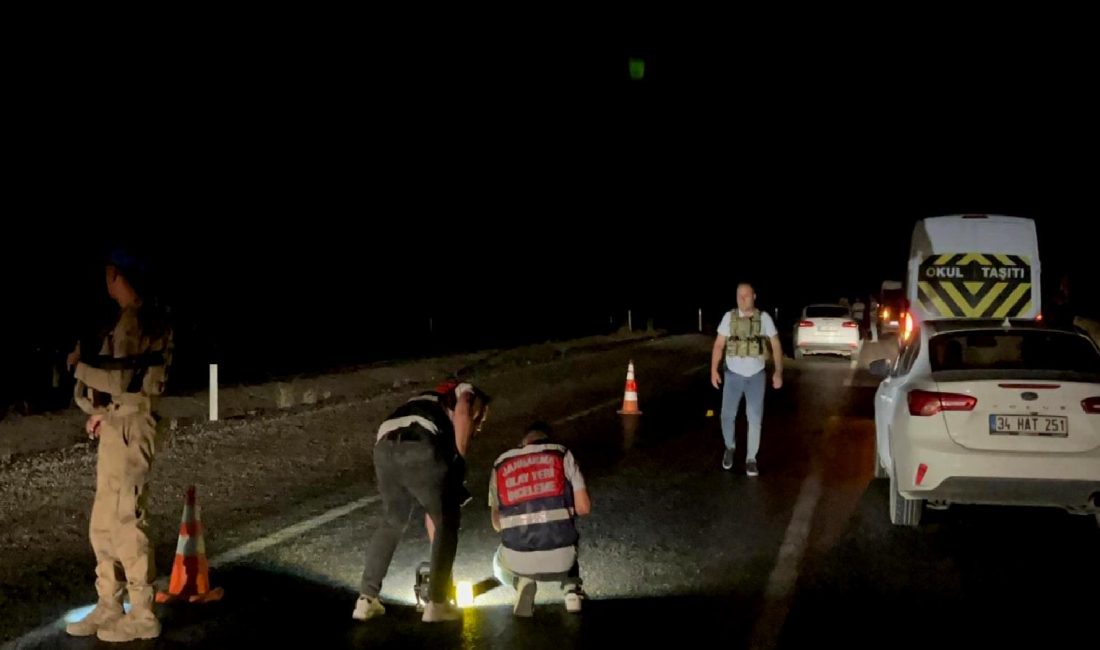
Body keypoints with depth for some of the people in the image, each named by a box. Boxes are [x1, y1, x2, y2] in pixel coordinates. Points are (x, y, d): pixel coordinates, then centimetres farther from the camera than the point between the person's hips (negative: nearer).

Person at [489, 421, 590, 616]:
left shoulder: (500, 464, 13)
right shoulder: (562, 454, 7)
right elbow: (583, 508, 3)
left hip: (517, 561, 0)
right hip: (560, 560, 0)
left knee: (501, 568, 38)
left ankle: (522, 582, 4)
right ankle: (572, 589, 11)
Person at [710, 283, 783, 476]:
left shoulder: (764, 318, -4)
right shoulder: (729, 317, -2)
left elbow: (776, 345, -1)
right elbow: (719, 345, 1)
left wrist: (778, 372, -9)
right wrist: (714, 370, -6)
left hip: (756, 376, 0)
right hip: (733, 375, 0)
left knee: (755, 418, 1)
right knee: (727, 416, 2)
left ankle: (751, 459, 13)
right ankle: (729, 448, 29)